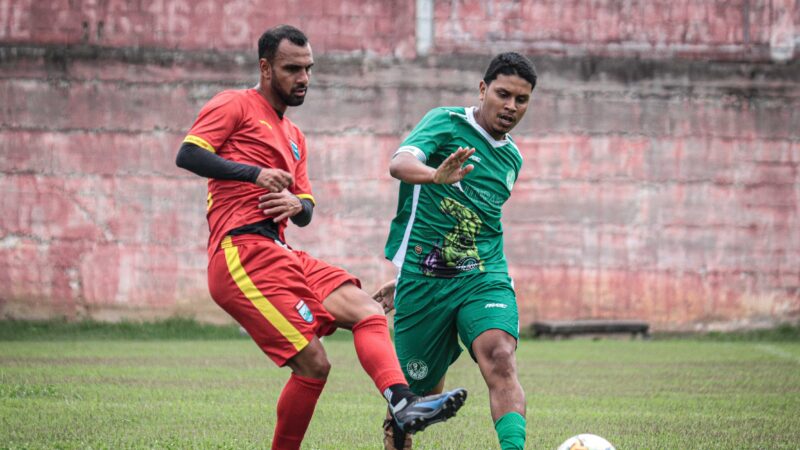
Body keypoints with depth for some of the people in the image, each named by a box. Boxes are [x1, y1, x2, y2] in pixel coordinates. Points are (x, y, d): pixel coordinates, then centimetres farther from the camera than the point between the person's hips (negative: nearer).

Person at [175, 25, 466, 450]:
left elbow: (306, 213, 25)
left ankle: (403, 403, -30)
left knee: (367, 311, -11)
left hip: (280, 255, 9)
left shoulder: (294, 138, 28)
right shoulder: (235, 105, 3)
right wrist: (254, 172, -18)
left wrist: (296, 203, 0)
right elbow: (186, 154, -10)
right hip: (242, 252, -9)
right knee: (312, 363, -15)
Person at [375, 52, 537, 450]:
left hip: (484, 278, 3)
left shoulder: (512, 159, 16)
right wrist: (435, 175, -44)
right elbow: (400, 163, -20)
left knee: (499, 358, -26)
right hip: (423, 281, -3)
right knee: (424, 390, 7)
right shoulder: (446, 123, 0)